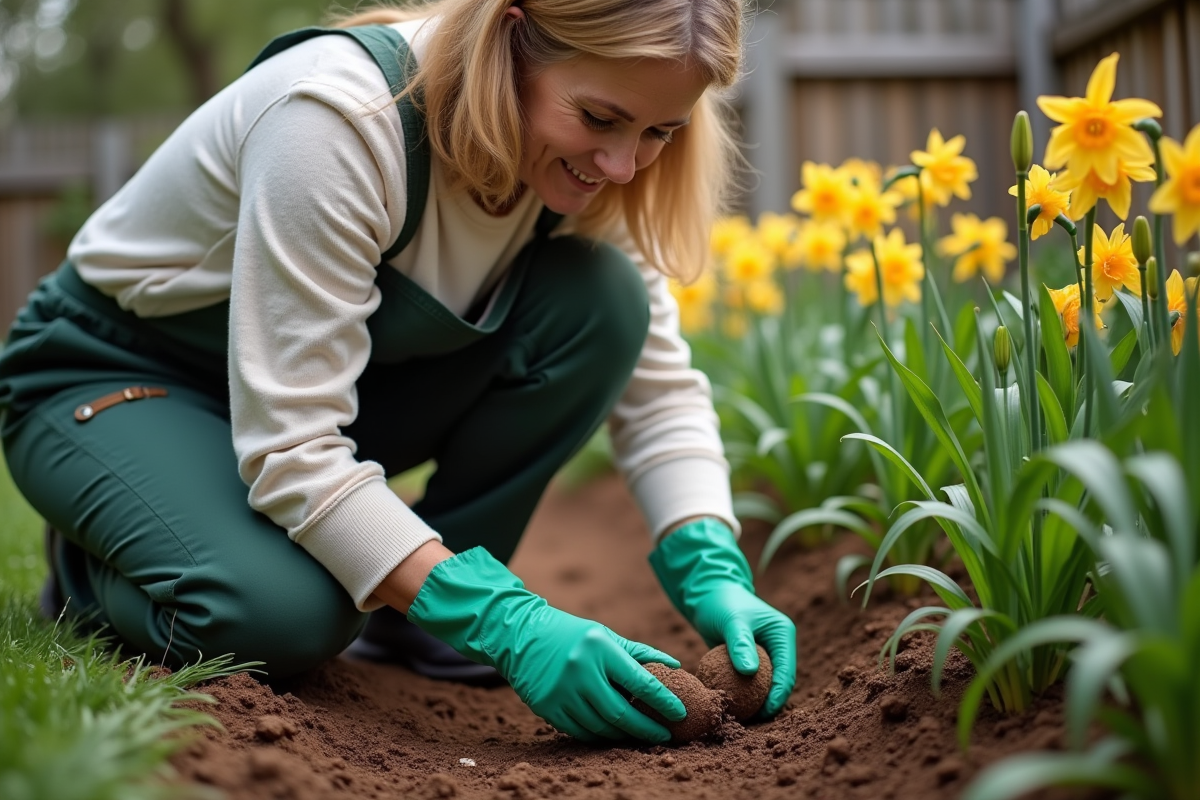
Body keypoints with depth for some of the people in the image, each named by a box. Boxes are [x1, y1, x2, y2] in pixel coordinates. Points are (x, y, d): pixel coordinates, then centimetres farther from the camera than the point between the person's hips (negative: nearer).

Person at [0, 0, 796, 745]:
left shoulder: (580, 163, -14)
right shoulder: (344, 116, -34)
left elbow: (659, 385, -8)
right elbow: (288, 444, -36)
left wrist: (714, 572, -25)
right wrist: (507, 624, -41)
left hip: (329, 370, 6)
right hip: (117, 379, -5)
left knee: (602, 301, -18)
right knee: (284, 613, -36)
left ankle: (416, 619, -5)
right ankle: (95, 568, 0)